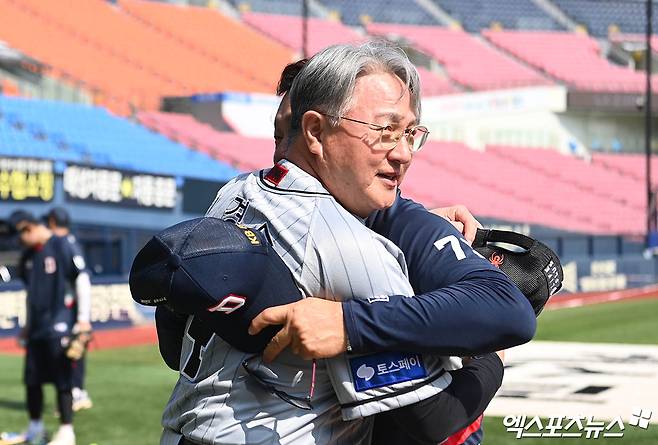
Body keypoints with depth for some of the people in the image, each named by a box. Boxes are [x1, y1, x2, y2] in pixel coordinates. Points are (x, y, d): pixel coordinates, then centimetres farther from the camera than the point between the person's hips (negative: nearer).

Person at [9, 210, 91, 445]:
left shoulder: (60, 247, -9)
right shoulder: (28, 256, 12)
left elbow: (82, 280, -9)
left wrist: (83, 319, -13)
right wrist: (27, 325, 23)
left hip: (59, 324, -7)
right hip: (37, 326, 7)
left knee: (62, 379, -7)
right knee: (32, 378, 9)